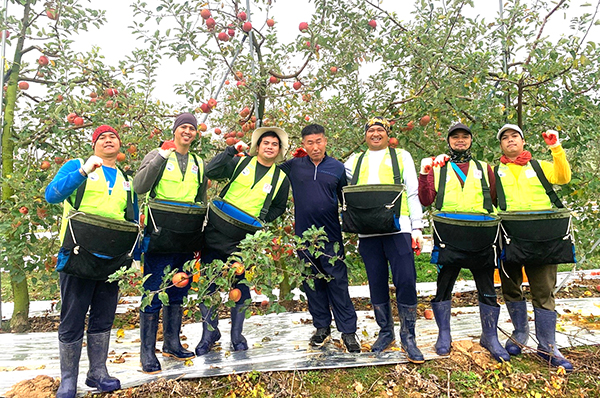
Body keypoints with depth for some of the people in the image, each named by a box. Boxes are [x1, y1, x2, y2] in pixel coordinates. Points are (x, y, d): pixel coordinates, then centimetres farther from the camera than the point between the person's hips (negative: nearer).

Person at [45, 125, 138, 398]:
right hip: (79, 253, -4)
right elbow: (51, 194, -11)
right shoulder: (76, 166, 5)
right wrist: (83, 171, -23)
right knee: (72, 321, 3)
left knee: (103, 319, 12)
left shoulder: (126, 180, 17)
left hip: (113, 259, 4)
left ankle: (97, 373, 24)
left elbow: (134, 221, 20)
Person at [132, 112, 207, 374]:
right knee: (154, 294, -2)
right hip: (159, 234, -5)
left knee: (178, 293, 13)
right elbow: (139, 187, -12)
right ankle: (147, 352, 9)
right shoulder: (157, 155, 1)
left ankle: (172, 343, 28)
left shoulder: (199, 163, 15)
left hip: (186, 238, 5)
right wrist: (161, 157, -17)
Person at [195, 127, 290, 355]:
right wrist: (232, 150, -8)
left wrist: (262, 220, 2)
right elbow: (211, 172, -6)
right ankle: (210, 333, 21)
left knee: (240, 285, 6)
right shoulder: (240, 163, 4)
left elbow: (279, 207, 17)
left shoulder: (281, 178, 7)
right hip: (217, 231, 0)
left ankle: (236, 334, 24)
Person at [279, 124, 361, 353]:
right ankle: (322, 327, 27)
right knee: (312, 285, 11)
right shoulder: (294, 166, 3)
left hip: (331, 237, -1)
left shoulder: (337, 167, 4)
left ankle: (348, 331, 12)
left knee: (338, 284, 1)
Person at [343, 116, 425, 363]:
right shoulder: (355, 162, 20)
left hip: (398, 227, -2)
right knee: (376, 283, 8)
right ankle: (385, 333, 23)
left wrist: (417, 227, 1)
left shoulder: (401, 157, 14)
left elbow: (413, 193, 9)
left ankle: (408, 337, 7)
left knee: (405, 282, -8)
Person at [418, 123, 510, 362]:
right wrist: (424, 175, -14)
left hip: (481, 236, 1)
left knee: (487, 287, 6)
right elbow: (426, 201, -1)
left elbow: (497, 201, 14)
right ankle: (444, 335, 20)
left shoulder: (484, 168, 16)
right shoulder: (437, 169, 11)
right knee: (444, 285, 5)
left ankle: (490, 336, 22)